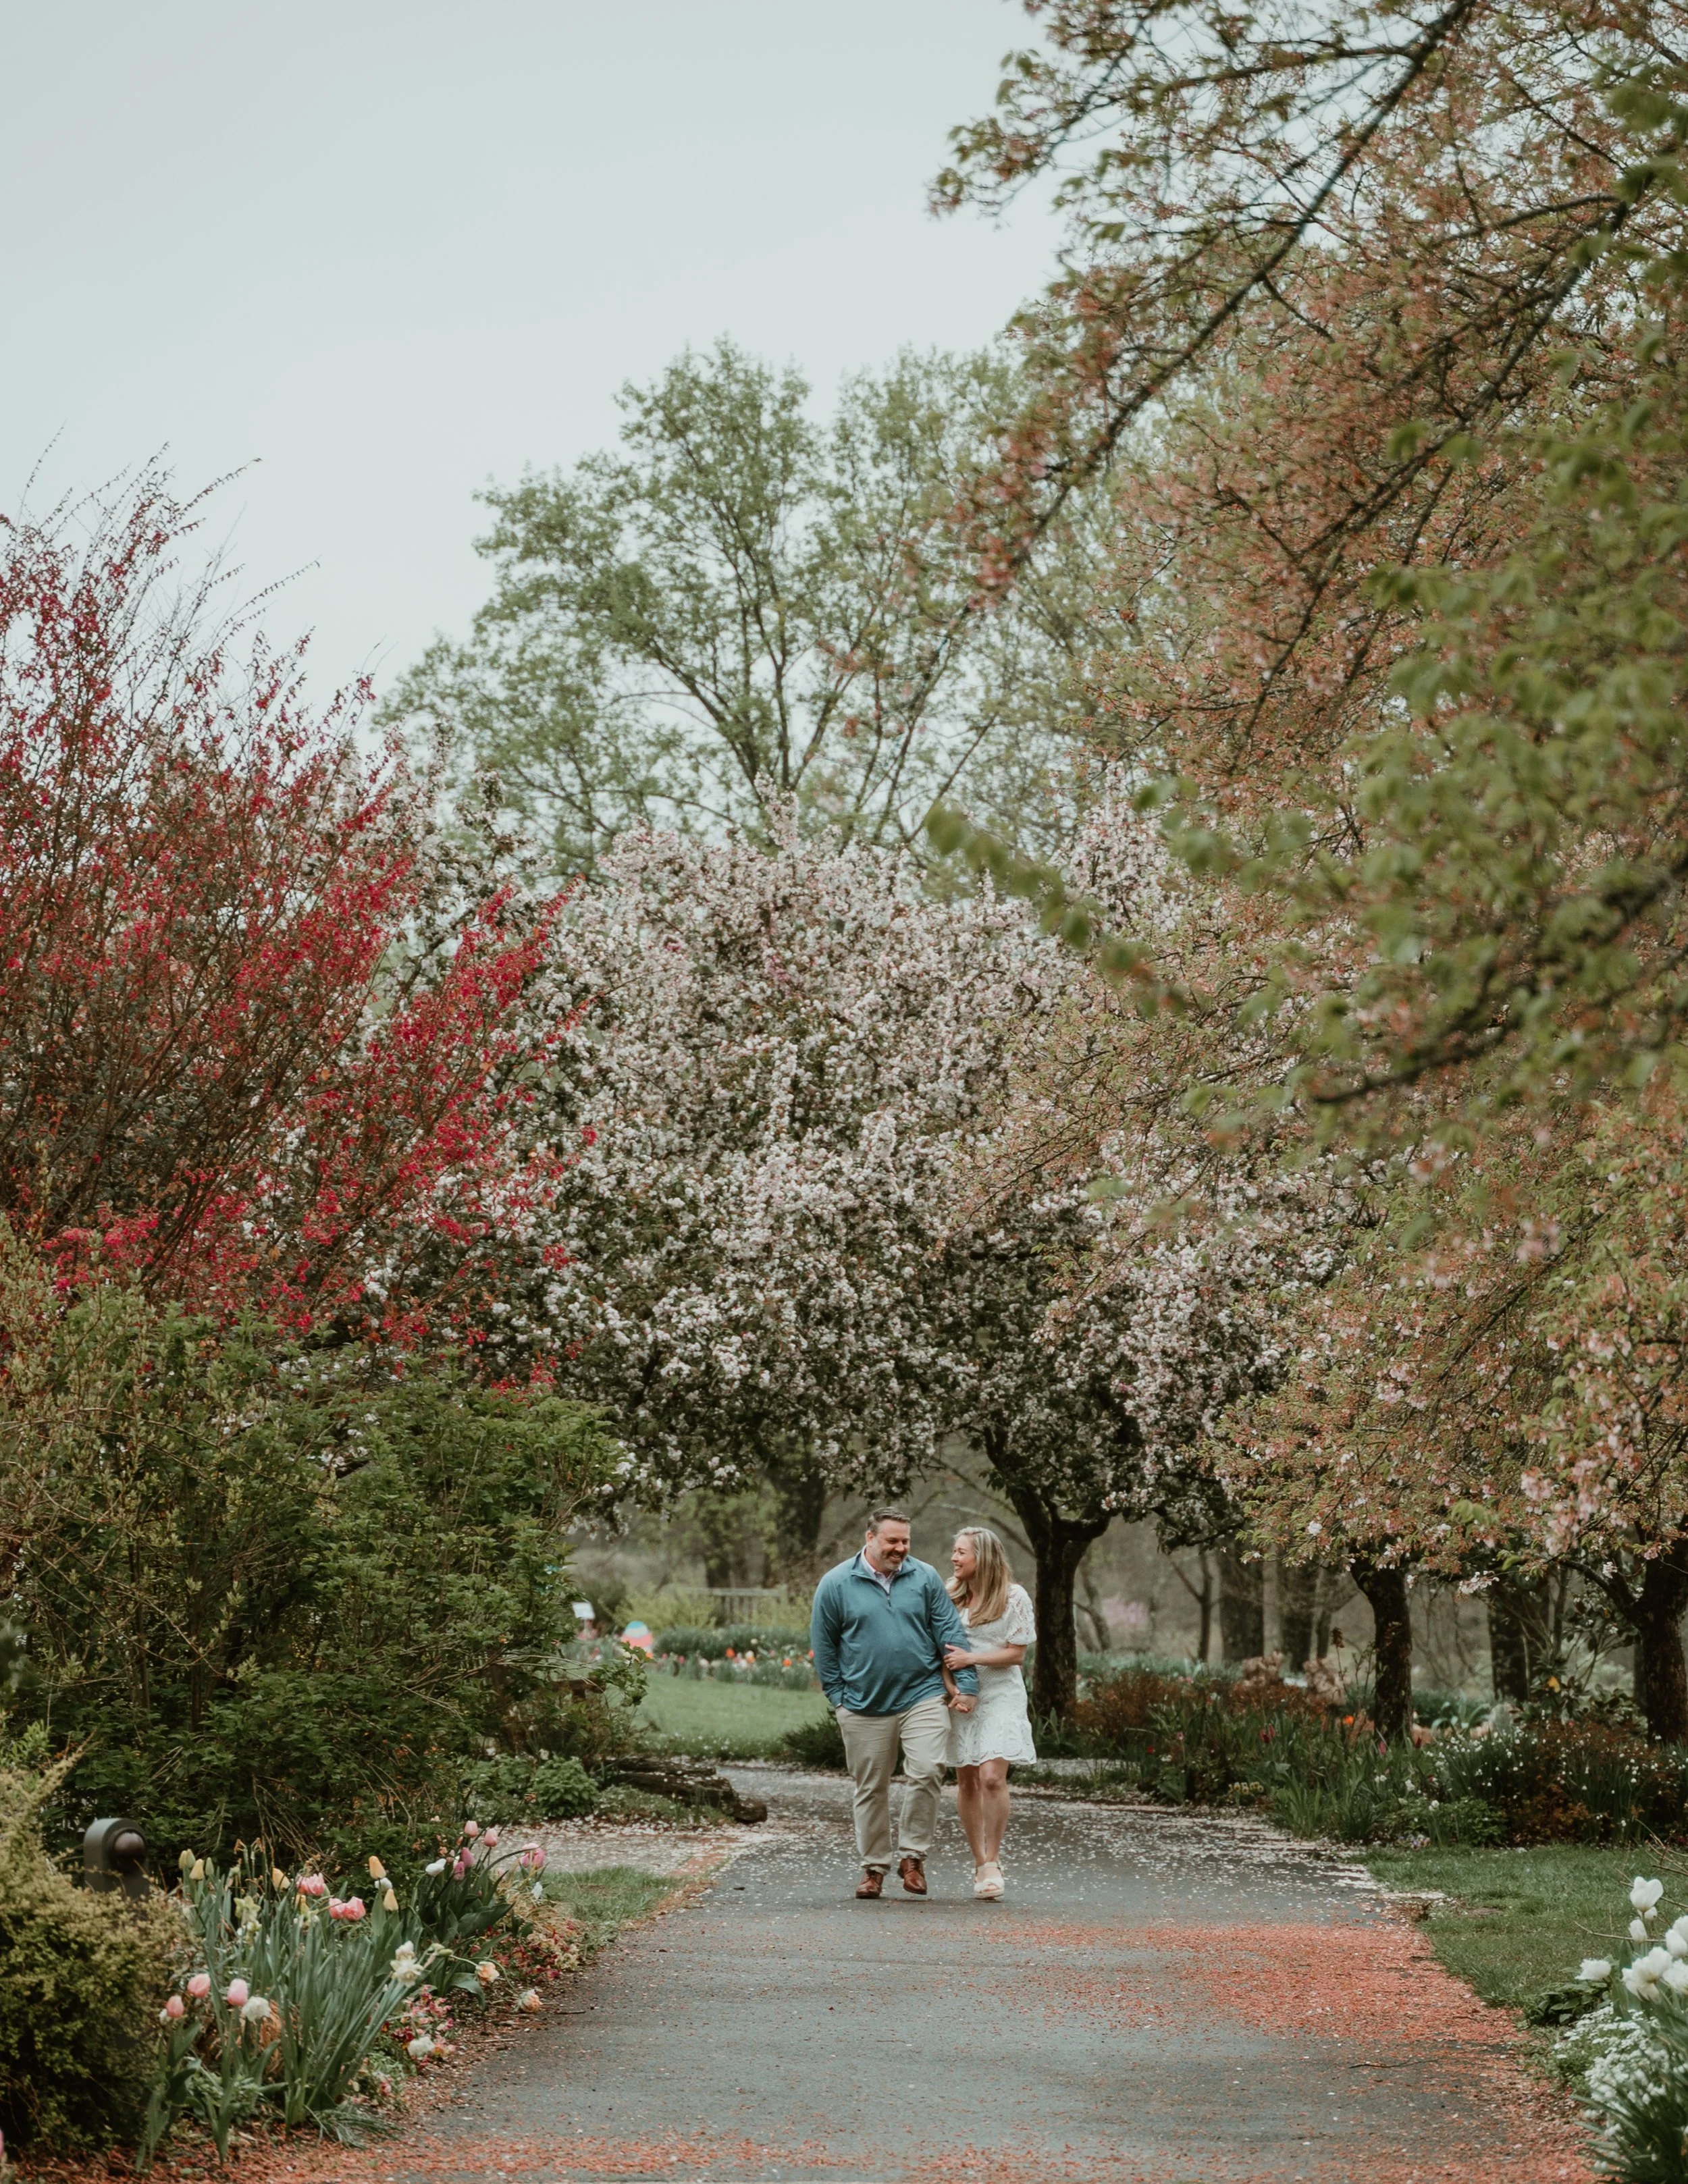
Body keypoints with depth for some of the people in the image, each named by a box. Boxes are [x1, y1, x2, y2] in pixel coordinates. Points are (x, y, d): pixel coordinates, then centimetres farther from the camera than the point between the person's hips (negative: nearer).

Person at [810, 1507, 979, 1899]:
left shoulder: (925, 1578, 4)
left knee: (927, 1772, -15)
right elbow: (824, 1646, 7)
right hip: (864, 1706, 0)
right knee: (871, 1789, 7)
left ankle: (912, 1855, 1)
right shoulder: (835, 1585, 1)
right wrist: (838, 1697, 4)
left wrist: (966, 1683, 0)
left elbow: (950, 1632, 6)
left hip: (922, 1697, 0)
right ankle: (874, 1867, 20)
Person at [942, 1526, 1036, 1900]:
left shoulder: (1014, 1597, -5)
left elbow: (1016, 1653, -6)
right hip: (959, 1698, 4)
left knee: (992, 1776, -16)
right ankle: (980, 1862, 15)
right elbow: (942, 1648, 11)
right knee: (966, 1782, 4)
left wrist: (970, 1659, -16)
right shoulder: (950, 1595, 7)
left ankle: (993, 1861, -4)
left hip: (999, 1697, -4)